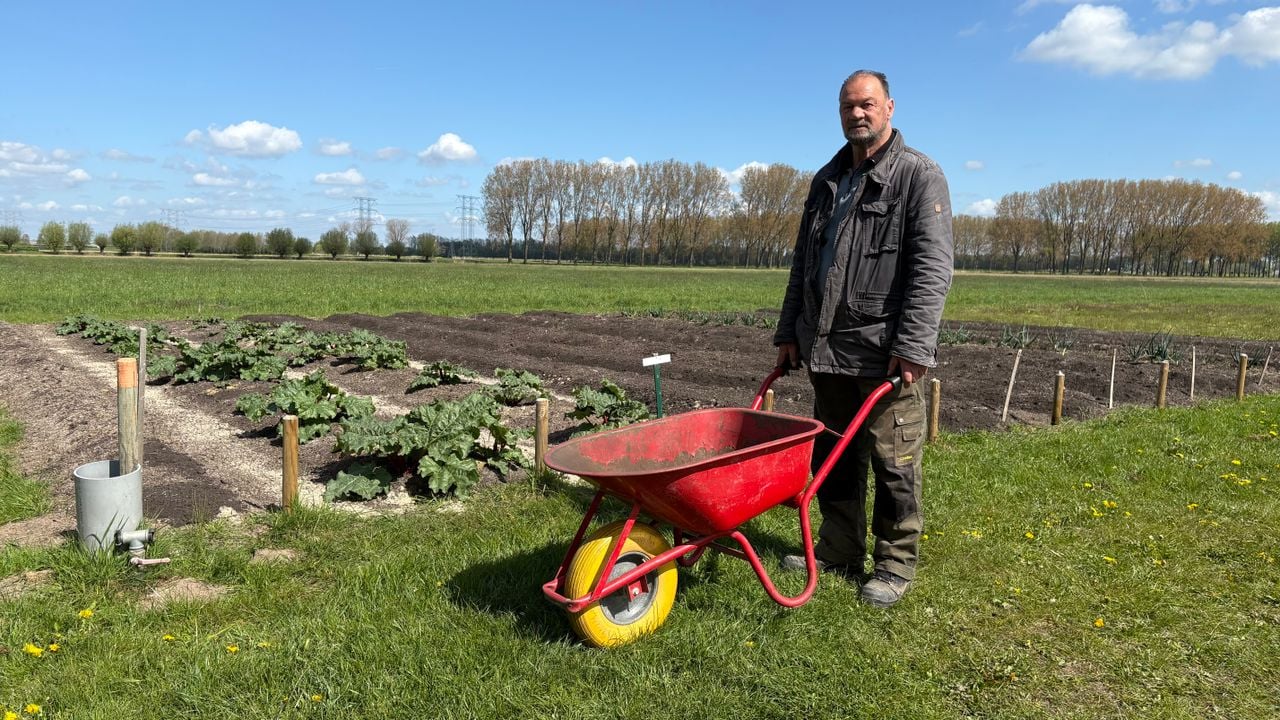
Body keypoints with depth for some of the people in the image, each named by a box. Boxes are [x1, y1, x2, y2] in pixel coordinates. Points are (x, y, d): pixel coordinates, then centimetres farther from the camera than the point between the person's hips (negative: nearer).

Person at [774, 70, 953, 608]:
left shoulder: (919, 175, -4)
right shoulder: (827, 180, 16)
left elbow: (932, 269, -13)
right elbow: (803, 263, 19)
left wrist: (913, 346, -21)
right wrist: (789, 332, 14)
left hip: (884, 350, -6)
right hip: (827, 347, 7)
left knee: (893, 462, 2)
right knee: (833, 457, 14)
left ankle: (895, 563, 16)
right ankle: (839, 550, 27)